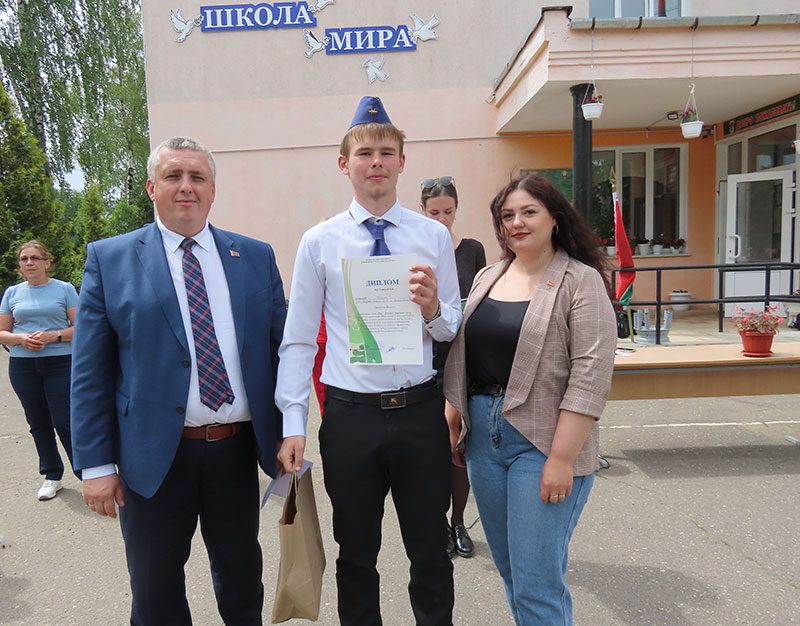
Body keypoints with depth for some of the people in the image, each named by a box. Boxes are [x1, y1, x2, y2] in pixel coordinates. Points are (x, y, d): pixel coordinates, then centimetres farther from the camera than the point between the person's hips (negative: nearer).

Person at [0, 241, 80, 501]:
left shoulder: (65, 289, 0)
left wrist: (53, 336, -18)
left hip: (59, 362, -4)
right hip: (22, 365, 4)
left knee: (64, 422, -7)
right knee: (39, 424, 11)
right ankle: (52, 476, 24)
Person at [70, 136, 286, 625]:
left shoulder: (256, 256, 3)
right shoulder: (109, 259, -2)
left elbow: (281, 347, 5)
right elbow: (90, 371, -2)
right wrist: (96, 463, -5)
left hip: (238, 449, 2)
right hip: (154, 456, -1)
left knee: (242, 573, 20)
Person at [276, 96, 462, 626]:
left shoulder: (435, 235, 2)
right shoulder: (320, 241, 0)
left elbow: (453, 330, 5)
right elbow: (299, 339, -1)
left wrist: (433, 311, -18)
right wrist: (293, 423, -7)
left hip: (420, 409, 1)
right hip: (349, 415, 0)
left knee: (431, 552, 16)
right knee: (356, 556, 18)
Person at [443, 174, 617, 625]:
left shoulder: (581, 282, -8)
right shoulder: (488, 277, 11)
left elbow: (591, 374, -14)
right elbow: (463, 355, 15)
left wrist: (562, 458, -18)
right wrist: (455, 421, 12)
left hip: (543, 443, -6)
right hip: (483, 436, 6)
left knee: (537, 586, -1)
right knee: (509, 569, 18)